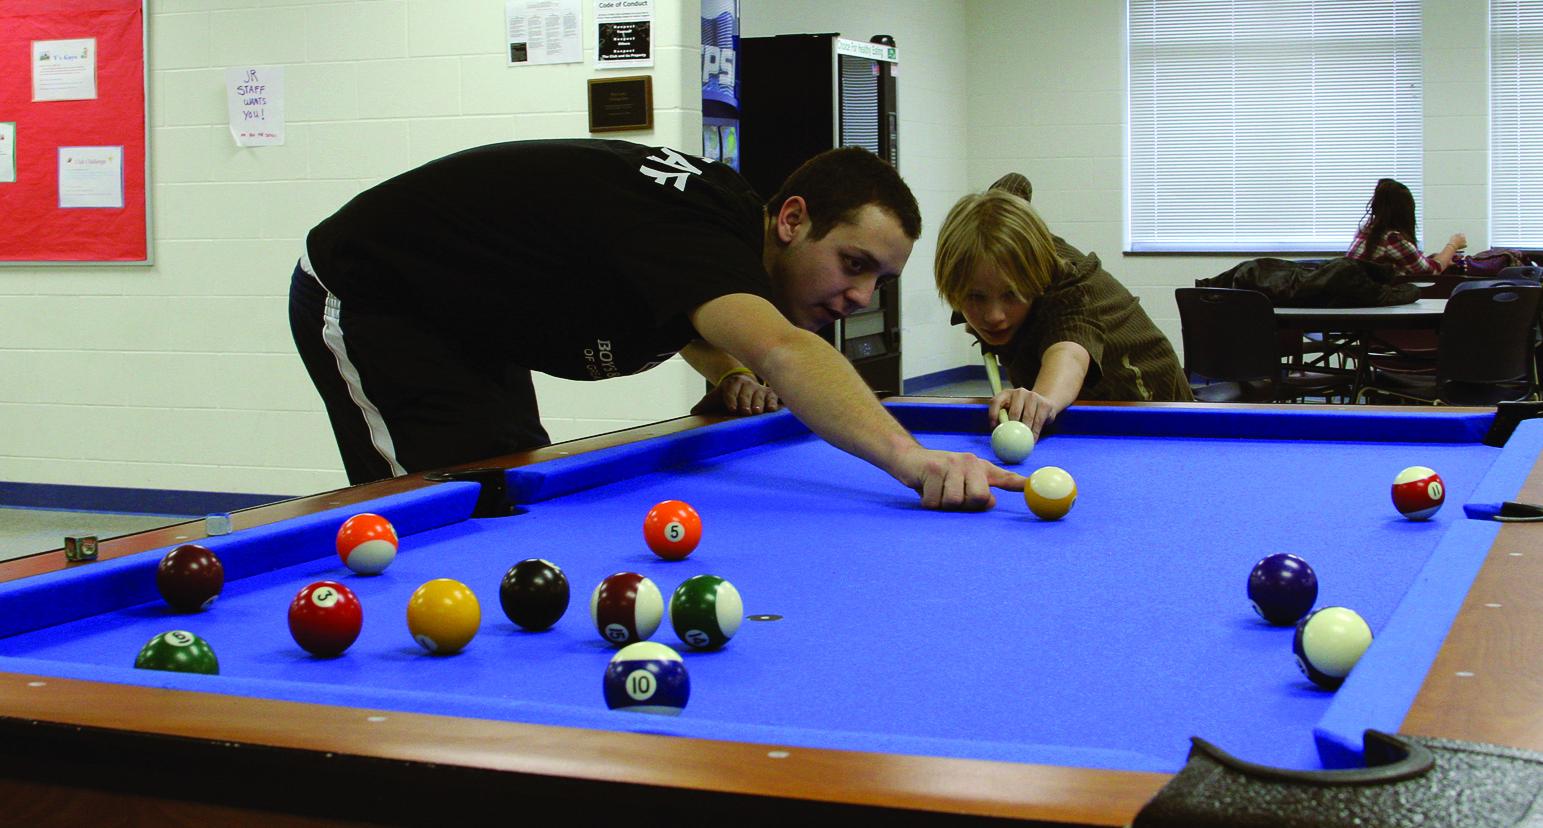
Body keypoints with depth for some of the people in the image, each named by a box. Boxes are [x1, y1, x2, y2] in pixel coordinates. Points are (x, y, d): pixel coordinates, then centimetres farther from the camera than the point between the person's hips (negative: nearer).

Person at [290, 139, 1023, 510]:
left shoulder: (721, 205, -5)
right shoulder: (696, 225, -36)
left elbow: (677, 306, 18)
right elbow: (783, 349, -57)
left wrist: (729, 372, -5)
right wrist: (910, 458, -71)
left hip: (465, 321, 10)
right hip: (363, 303, -10)